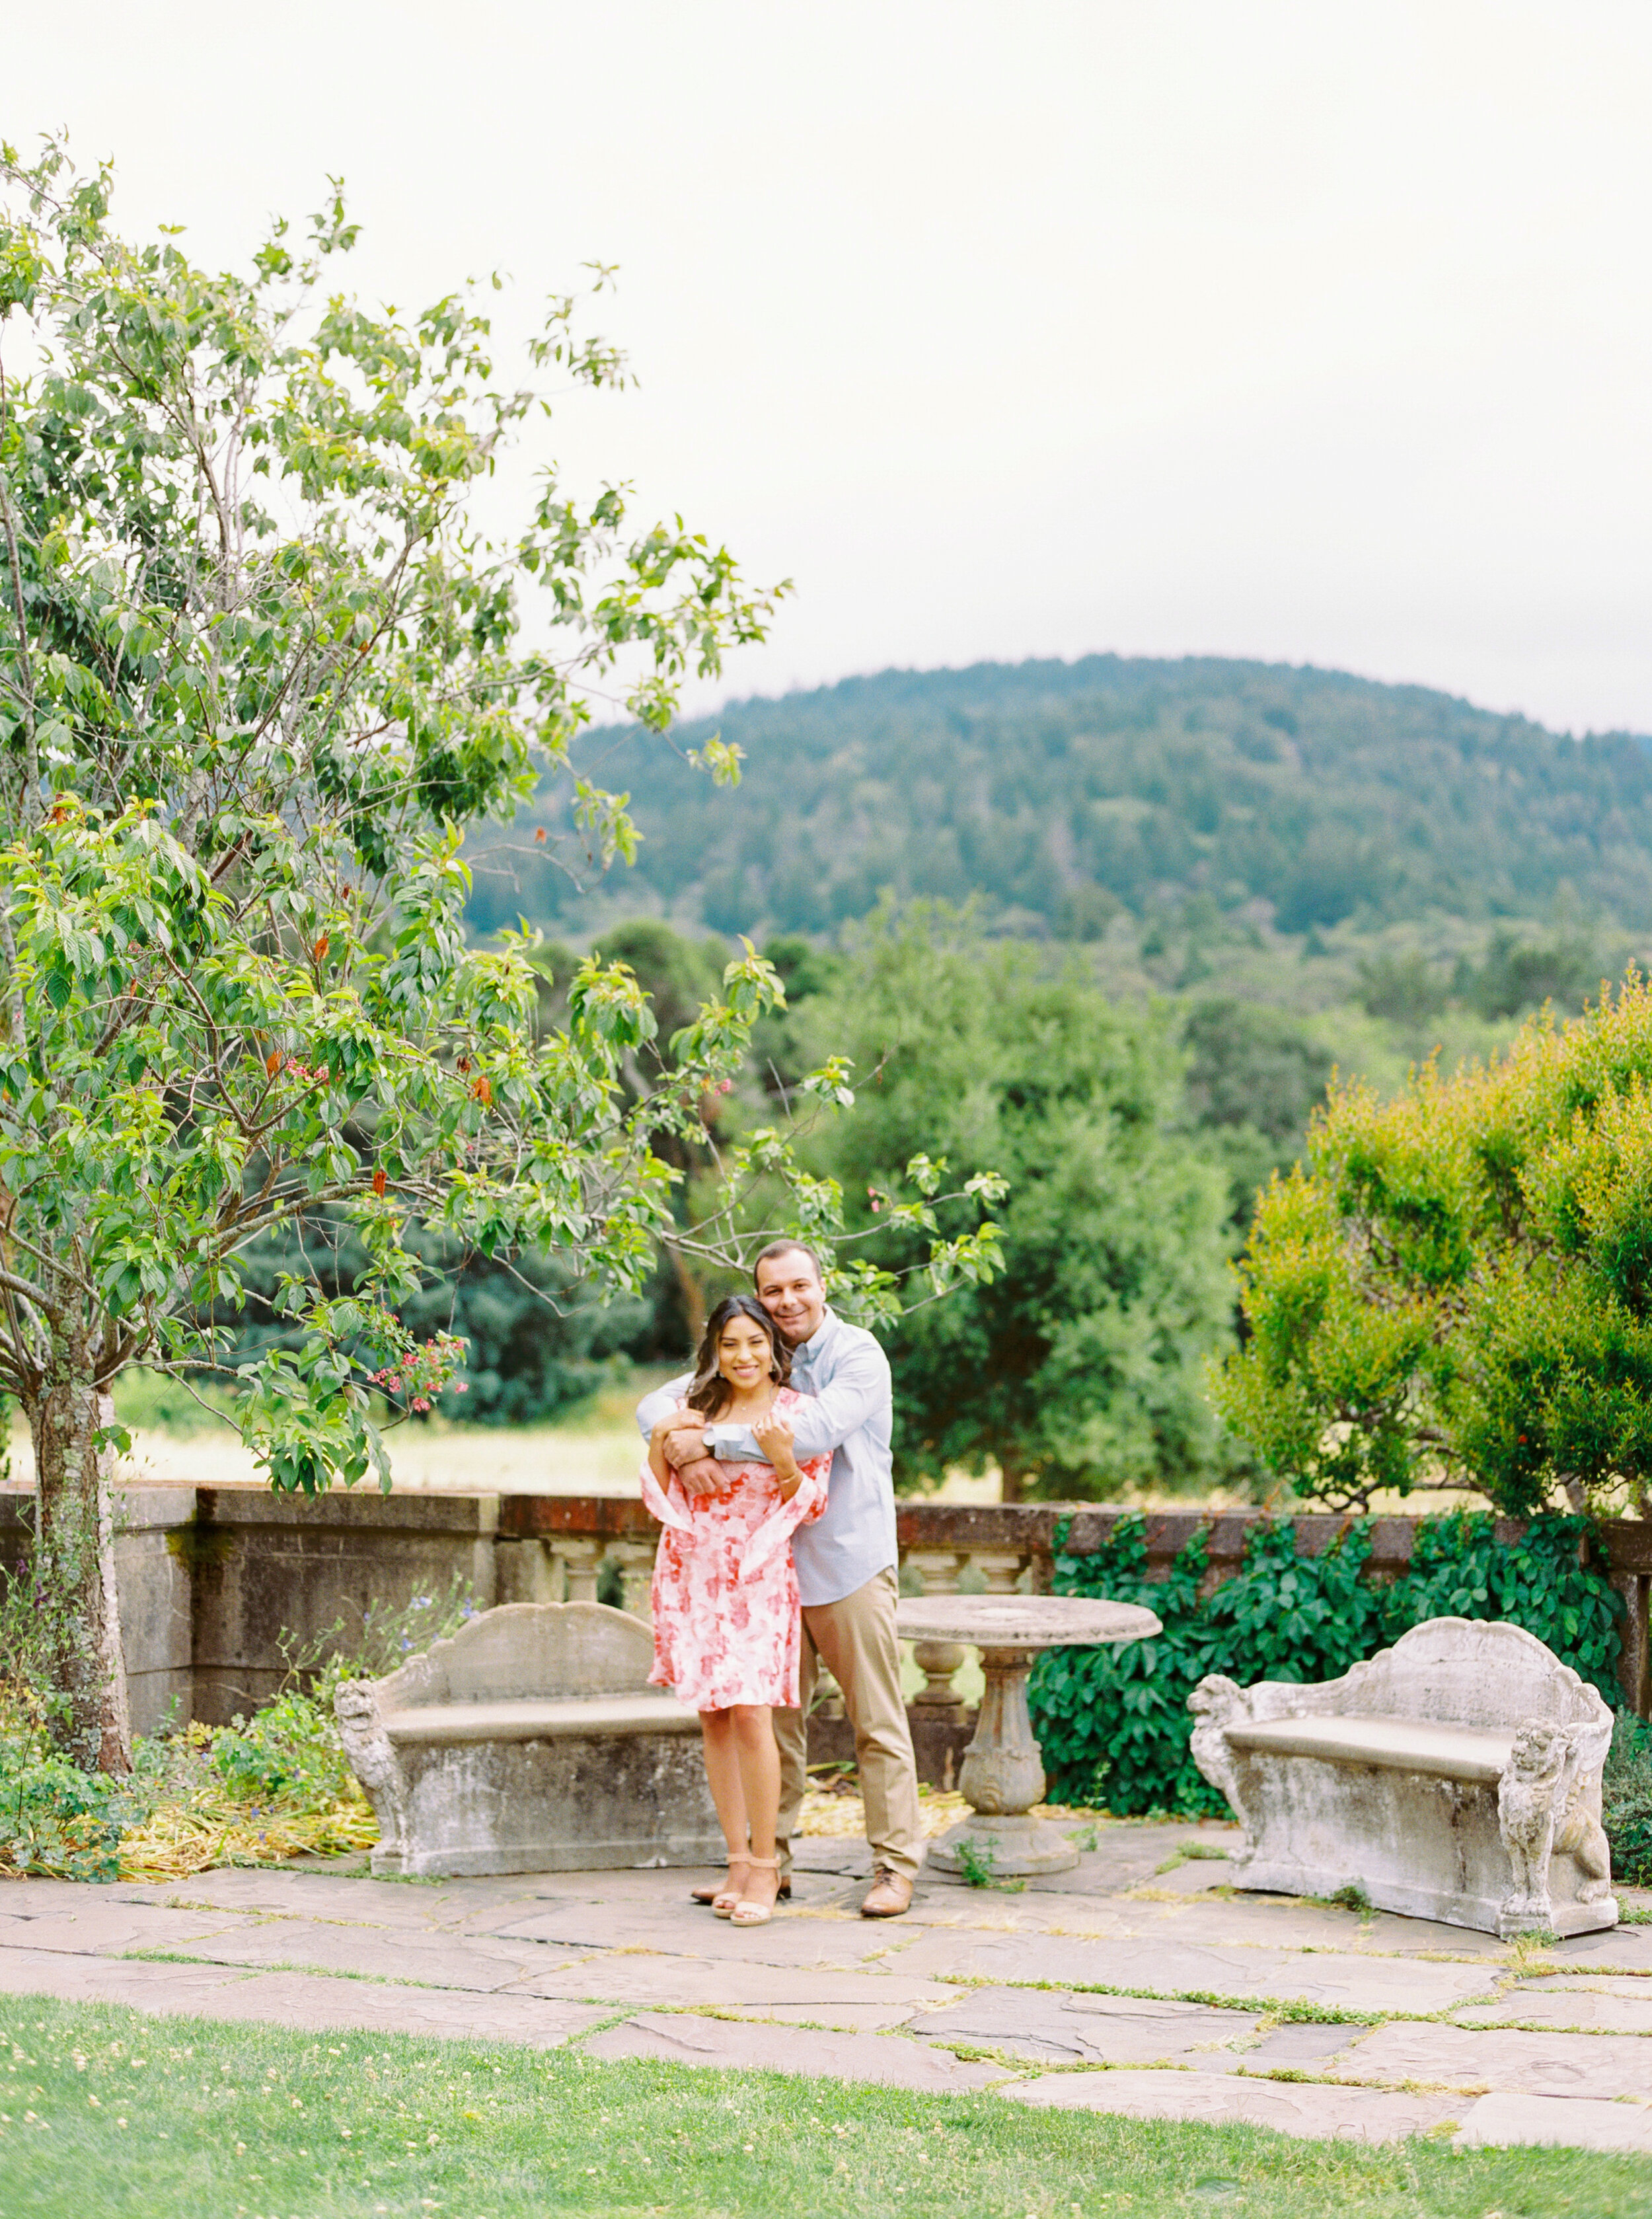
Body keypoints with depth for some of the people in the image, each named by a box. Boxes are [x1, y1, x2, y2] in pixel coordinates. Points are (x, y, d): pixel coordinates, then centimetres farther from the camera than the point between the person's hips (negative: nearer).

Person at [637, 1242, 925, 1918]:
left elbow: (818, 1429, -27)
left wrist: (713, 1438, -28)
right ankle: (770, 1862, 18)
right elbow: (657, 1405, 3)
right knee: (774, 1721, 9)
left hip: (850, 1564, -5)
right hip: (774, 1564, 5)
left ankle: (895, 1866, 7)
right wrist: (681, 1448, -21)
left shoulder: (858, 1355, -9)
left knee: (878, 1723, 0)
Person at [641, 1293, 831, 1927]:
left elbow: (810, 1505, -1)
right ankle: (738, 1862, 11)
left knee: (751, 1711, -14)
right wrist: (661, 1439, -5)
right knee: (713, 1715, 4)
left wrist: (783, 1458, -18)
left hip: (759, 1577, -4)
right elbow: (658, 1497, 11)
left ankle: (764, 1865, -5)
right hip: (694, 1574, 4)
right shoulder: (693, 1410, 10)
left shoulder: (798, 1411, 1)